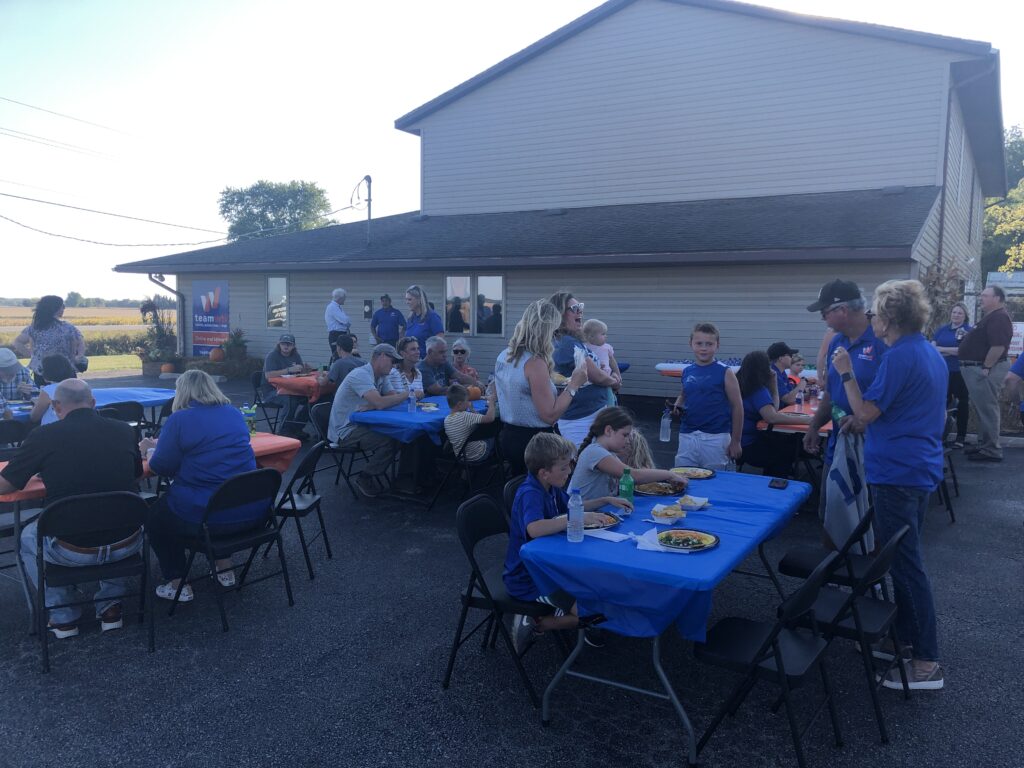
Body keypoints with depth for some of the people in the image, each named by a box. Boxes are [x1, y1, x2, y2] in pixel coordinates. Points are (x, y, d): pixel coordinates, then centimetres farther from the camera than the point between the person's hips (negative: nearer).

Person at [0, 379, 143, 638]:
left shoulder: (43, 436, -8)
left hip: (73, 551, -2)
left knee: (28, 536, 31)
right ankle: (110, 607, 33)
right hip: (126, 546, 2)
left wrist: (47, 472, 23)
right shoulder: (124, 430, 0)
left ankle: (64, 618, 31)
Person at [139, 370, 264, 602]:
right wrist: (160, 445, 33)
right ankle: (225, 568, 34)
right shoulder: (235, 414, 11)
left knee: (156, 515, 23)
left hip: (207, 516, -6)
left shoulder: (179, 420, -7)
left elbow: (161, 467, -3)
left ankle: (177, 584, 21)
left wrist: (150, 449, 20)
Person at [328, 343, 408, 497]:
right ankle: (365, 479, -4)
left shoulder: (380, 377, 9)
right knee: (389, 442, -23)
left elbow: (394, 397, -1)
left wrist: (371, 406, -19)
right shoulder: (361, 375, -21)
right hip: (344, 431, -9)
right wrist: (406, 394, -20)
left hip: (360, 424, 9)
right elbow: (380, 403, -33)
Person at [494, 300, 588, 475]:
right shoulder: (535, 362, -22)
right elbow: (550, 415, -21)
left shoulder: (503, 356, 4)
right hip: (534, 441, -9)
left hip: (509, 436, 9)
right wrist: (574, 384, -13)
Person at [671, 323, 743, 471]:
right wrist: (677, 405, 2)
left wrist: (735, 441, -2)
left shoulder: (724, 373, -4)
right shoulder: (687, 372, 7)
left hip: (716, 438, -4)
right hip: (687, 436, 4)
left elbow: (737, 407, -2)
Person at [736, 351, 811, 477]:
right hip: (747, 446, -9)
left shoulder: (743, 385, 9)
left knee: (791, 440, 15)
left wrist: (773, 383, 6)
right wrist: (804, 420, -32)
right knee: (788, 450, 3)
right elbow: (772, 417, -35)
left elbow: (773, 409, 14)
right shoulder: (759, 390, -19)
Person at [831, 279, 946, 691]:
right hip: (922, 469, 10)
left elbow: (866, 413, -17)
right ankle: (906, 636, 30)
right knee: (905, 560, 19)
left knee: (905, 564, -4)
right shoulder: (932, 355, 13)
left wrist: (846, 373, -7)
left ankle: (926, 662, 2)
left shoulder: (899, 357, -18)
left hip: (895, 473, -10)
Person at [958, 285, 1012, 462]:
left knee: (987, 408, -6)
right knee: (982, 408, 16)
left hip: (983, 369, -11)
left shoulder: (999, 317, -17)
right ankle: (984, 444, 24)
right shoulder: (991, 317, 17)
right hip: (977, 368, 11)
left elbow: (998, 346, -26)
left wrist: (986, 368, -25)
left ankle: (992, 450, -1)